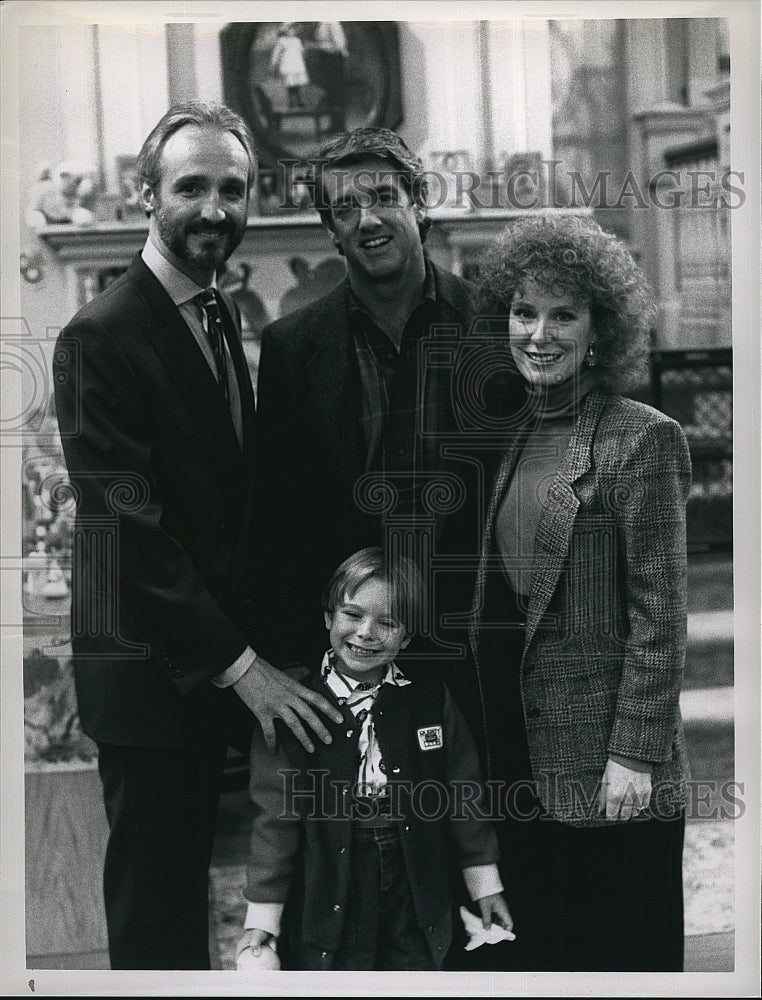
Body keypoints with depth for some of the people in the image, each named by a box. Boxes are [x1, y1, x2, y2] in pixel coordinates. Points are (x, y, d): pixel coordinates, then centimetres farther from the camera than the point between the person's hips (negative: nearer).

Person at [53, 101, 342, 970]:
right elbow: (130, 530, -20)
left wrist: (241, 650, 9)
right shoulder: (102, 337, -16)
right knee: (155, 908, 2)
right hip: (147, 669, -8)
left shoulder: (219, 318, 11)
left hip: (213, 661, 8)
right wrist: (241, 666, -19)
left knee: (187, 875, 17)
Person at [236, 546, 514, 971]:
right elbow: (276, 812, -6)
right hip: (329, 887, -2)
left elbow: (463, 793, 5)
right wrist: (263, 914, -6)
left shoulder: (431, 700, -1)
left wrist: (484, 883, 8)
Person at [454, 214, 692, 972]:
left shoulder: (642, 439, -9)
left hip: (608, 772, -6)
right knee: (529, 947, 13)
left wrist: (635, 754, -15)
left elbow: (659, 617, -11)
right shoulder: (512, 434, 10)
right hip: (520, 754, 6)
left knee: (619, 951, 4)